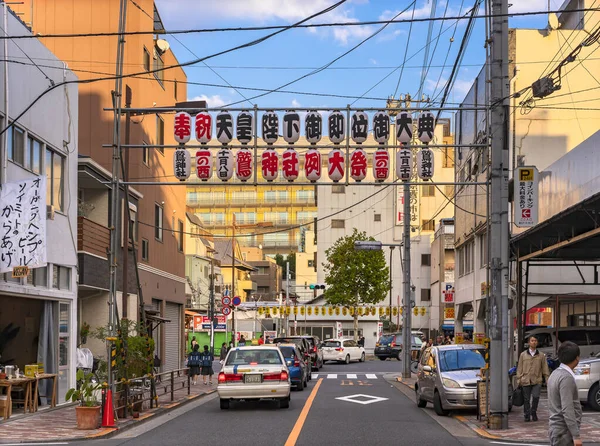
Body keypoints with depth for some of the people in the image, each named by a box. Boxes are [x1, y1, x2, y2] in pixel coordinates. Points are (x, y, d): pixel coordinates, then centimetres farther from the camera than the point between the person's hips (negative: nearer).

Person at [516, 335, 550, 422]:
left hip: (537, 381, -1)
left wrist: (548, 380, 3)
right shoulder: (523, 355, 9)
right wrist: (518, 380, 4)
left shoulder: (541, 355, 9)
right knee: (527, 399, 2)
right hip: (526, 381, 1)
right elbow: (519, 369, 9)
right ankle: (527, 416, 14)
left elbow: (545, 369, 9)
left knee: (536, 397, -15)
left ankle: (533, 413, 6)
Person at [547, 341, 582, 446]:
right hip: (564, 431, -10)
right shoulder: (566, 378, -18)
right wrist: (576, 435, -23)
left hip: (556, 428, 10)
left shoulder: (555, 374, 12)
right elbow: (567, 410, -23)